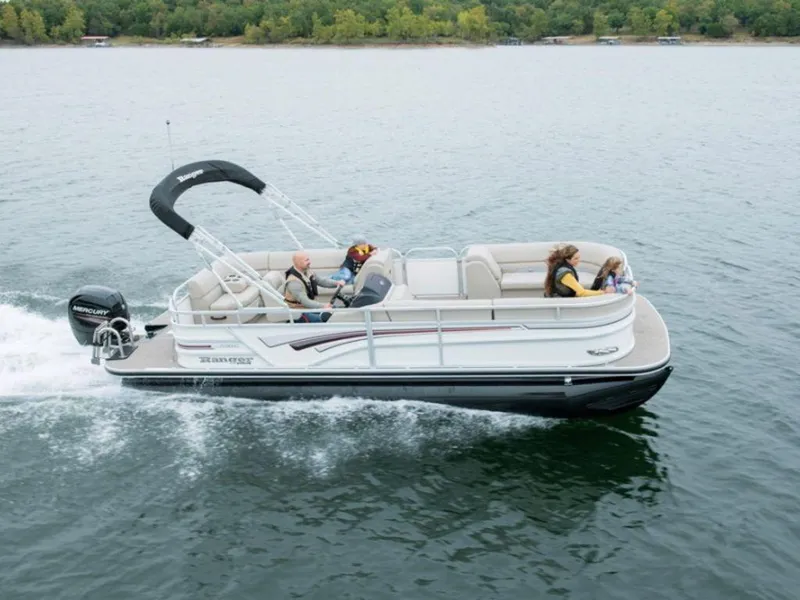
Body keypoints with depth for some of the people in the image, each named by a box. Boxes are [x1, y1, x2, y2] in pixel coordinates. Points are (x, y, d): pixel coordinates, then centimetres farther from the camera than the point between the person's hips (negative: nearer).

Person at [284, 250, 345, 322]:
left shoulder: (307, 272, 1)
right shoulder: (294, 282, -27)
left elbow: (320, 280, 12)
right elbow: (305, 302, -34)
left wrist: (336, 283, -4)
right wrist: (322, 306, -43)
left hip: (309, 307, 9)